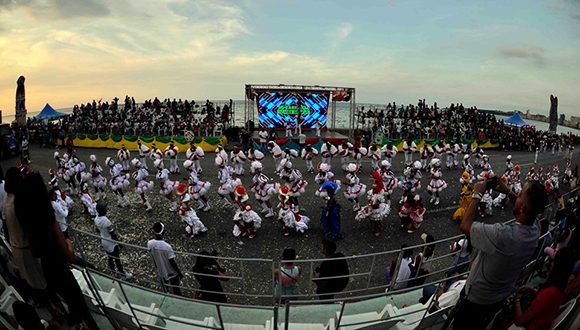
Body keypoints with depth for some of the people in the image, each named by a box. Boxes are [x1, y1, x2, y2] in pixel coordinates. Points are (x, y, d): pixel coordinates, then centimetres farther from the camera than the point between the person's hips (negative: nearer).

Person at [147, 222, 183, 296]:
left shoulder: (150, 243, -18)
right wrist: (180, 273, -9)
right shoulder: (167, 247, -34)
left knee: (165, 291, 28)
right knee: (176, 291, 18)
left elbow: (154, 258, 0)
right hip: (172, 273, -5)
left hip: (161, 272, 5)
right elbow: (172, 263, -24)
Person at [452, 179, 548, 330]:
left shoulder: (504, 235, -43)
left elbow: (465, 225, -34)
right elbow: (531, 210, 7)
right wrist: (507, 192, -1)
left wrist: (477, 195, -25)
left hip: (478, 298, -6)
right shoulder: (535, 230, -17)